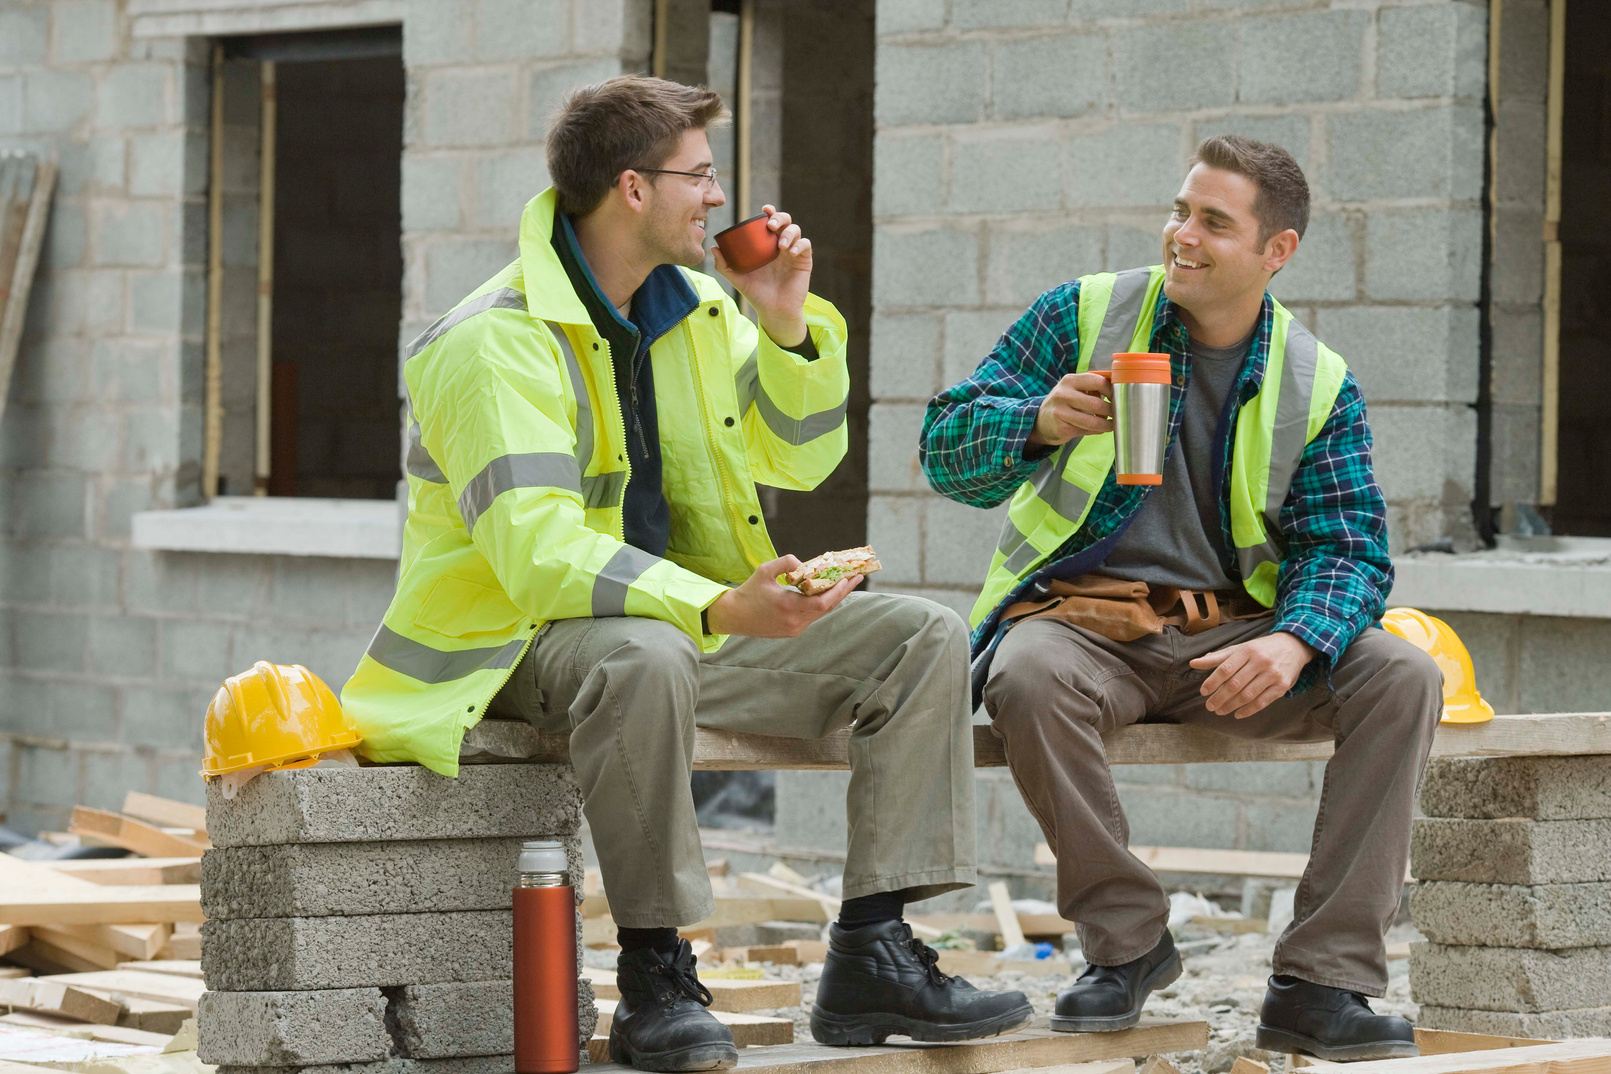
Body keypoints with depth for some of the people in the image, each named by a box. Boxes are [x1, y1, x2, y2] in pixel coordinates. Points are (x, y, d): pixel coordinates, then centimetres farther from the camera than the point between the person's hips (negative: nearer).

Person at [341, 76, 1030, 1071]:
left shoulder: (691, 309, 9)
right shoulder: (496, 342, -18)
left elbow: (799, 457, 19)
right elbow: (539, 554, -30)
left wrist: (789, 325, 0)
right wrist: (720, 610, -42)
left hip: (682, 615, 8)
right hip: (518, 640, -8)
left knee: (926, 636, -7)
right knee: (645, 658, -42)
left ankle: (873, 953, -13)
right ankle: (654, 979, -30)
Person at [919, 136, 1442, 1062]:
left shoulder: (1321, 386, 7)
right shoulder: (1082, 316, 3)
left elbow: (1348, 548, -1)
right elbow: (950, 452, -2)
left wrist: (1293, 641, -24)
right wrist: (1039, 423, -26)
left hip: (1230, 637, 2)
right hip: (1081, 622, -2)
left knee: (1402, 676, -23)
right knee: (1030, 677, -37)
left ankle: (1321, 982, -22)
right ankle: (1127, 941, -16)